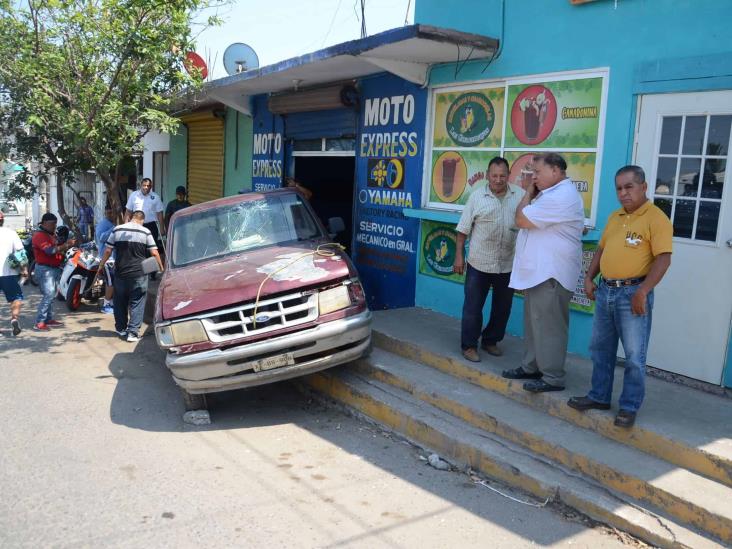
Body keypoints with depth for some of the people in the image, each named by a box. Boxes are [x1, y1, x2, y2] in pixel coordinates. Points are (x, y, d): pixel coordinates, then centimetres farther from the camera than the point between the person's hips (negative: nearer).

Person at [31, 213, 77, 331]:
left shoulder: (51, 235, 16)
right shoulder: (39, 235, -14)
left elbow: (58, 249, 20)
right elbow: (49, 250, -25)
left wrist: (69, 244, 2)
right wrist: (66, 245, -24)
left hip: (54, 268, 10)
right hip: (45, 269, -10)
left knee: (51, 295, 14)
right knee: (48, 295, -16)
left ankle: (49, 319, 22)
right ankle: (39, 323, -16)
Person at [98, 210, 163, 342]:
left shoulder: (117, 230, 3)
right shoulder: (145, 232, -4)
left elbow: (108, 250, 4)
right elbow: (154, 253, -7)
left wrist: (101, 266, 14)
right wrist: (161, 267, 4)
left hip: (120, 272, 3)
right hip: (138, 273, -3)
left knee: (120, 302, 17)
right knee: (137, 303, 2)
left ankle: (121, 329, 30)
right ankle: (133, 332, -4)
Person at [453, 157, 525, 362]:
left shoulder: (520, 195, 1)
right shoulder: (477, 196, -2)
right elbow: (464, 229, 0)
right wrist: (459, 256, -3)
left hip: (508, 265, 2)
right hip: (479, 263, -2)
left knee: (502, 308, 14)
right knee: (473, 307, 4)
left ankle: (491, 341, 31)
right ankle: (469, 345, 16)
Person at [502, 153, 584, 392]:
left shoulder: (560, 196, -18)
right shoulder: (555, 193, 19)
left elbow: (521, 220, -17)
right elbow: (529, 221, 21)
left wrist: (528, 193, -3)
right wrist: (532, 194, 11)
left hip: (551, 273, -11)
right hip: (539, 271, 11)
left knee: (549, 326, -6)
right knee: (535, 323, 17)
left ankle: (553, 378, 1)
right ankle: (531, 366, 27)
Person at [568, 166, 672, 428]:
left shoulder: (656, 218, -9)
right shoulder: (614, 217, 15)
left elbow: (663, 258, -16)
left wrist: (642, 291, -22)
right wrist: (589, 277, 10)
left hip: (632, 293, -7)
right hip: (605, 291, 8)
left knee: (634, 355, 1)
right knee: (600, 348, 15)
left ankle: (629, 407, 13)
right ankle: (599, 396, 28)